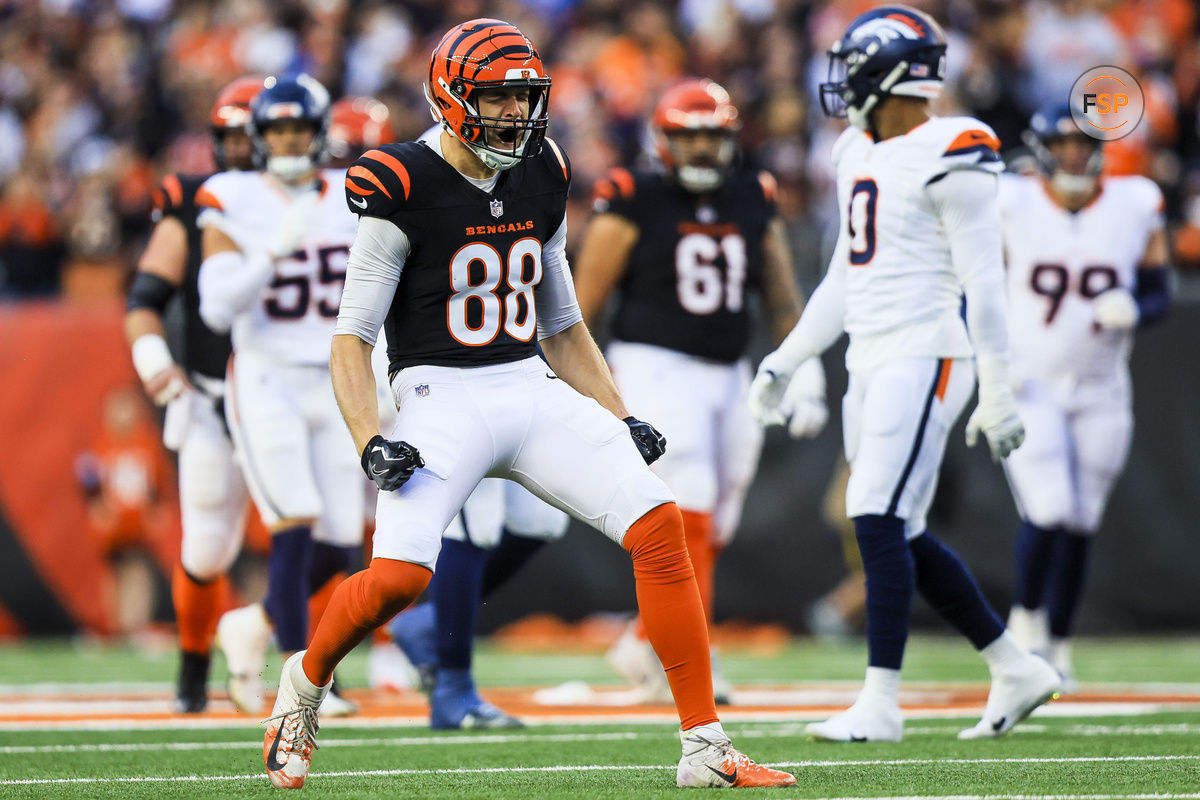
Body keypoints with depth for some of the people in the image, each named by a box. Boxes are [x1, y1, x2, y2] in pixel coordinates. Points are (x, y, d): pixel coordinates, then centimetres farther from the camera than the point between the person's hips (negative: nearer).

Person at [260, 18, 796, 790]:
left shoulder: (542, 182, 10)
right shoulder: (404, 189, -8)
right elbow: (353, 335, -6)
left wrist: (621, 420, 13)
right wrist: (370, 441, -19)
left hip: (534, 393, 5)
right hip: (443, 398, -5)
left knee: (659, 524, -11)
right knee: (399, 574, -25)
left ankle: (705, 747, -7)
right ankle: (305, 681, 10)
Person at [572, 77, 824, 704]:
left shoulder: (754, 202, 9)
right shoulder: (635, 204, -6)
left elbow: (782, 300, 15)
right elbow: (584, 302, -3)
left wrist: (805, 372, 5)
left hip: (728, 375, 6)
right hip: (654, 366, -6)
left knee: (710, 532, 8)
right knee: (689, 517, -17)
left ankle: (647, 644, 22)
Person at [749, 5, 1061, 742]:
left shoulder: (948, 157, -12)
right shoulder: (861, 155, 15)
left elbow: (984, 281, -13)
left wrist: (998, 394, -14)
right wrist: (788, 359, 22)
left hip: (925, 356, -9)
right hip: (871, 361, 9)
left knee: (880, 523, -13)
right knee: (903, 538, 9)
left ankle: (881, 702, -11)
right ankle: (1017, 670, 19)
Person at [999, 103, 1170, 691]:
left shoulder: (1135, 208, -1)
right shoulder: (1010, 206, -6)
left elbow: (1159, 295, 4)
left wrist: (1132, 310, -18)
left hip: (1099, 393, 2)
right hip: (1028, 388, -2)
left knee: (1079, 529, 5)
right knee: (1048, 514, -15)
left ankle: (1057, 647, 21)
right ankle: (1026, 620, 10)